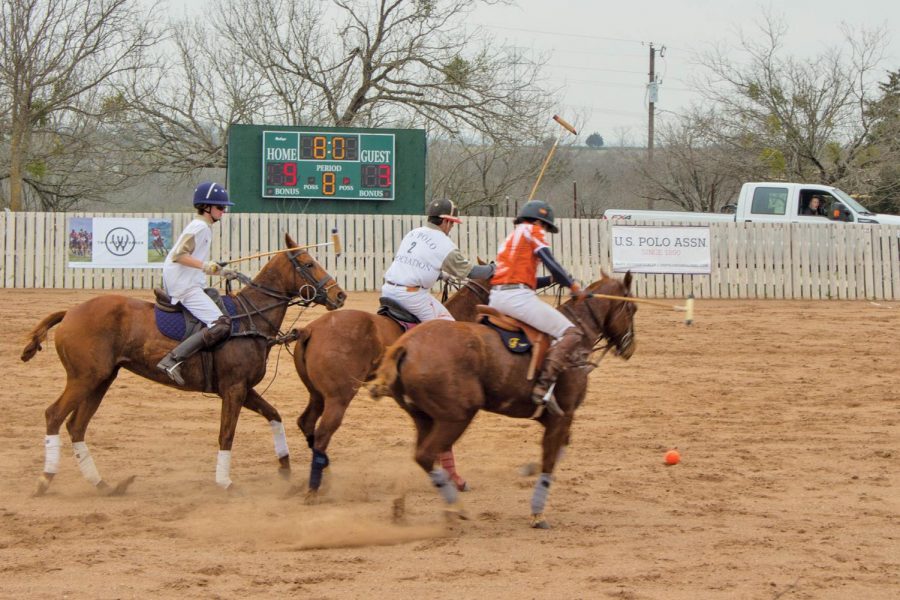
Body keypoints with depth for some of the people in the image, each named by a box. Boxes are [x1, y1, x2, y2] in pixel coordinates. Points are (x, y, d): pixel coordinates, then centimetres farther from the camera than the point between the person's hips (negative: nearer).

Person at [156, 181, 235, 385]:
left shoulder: (204, 227, 20)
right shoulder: (199, 227, -11)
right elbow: (178, 255, -21)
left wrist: (218, 270, 24)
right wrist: (204, 266, -28)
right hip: (185, 286, -11)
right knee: (220, 325, -22)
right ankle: (173, 360, -30)